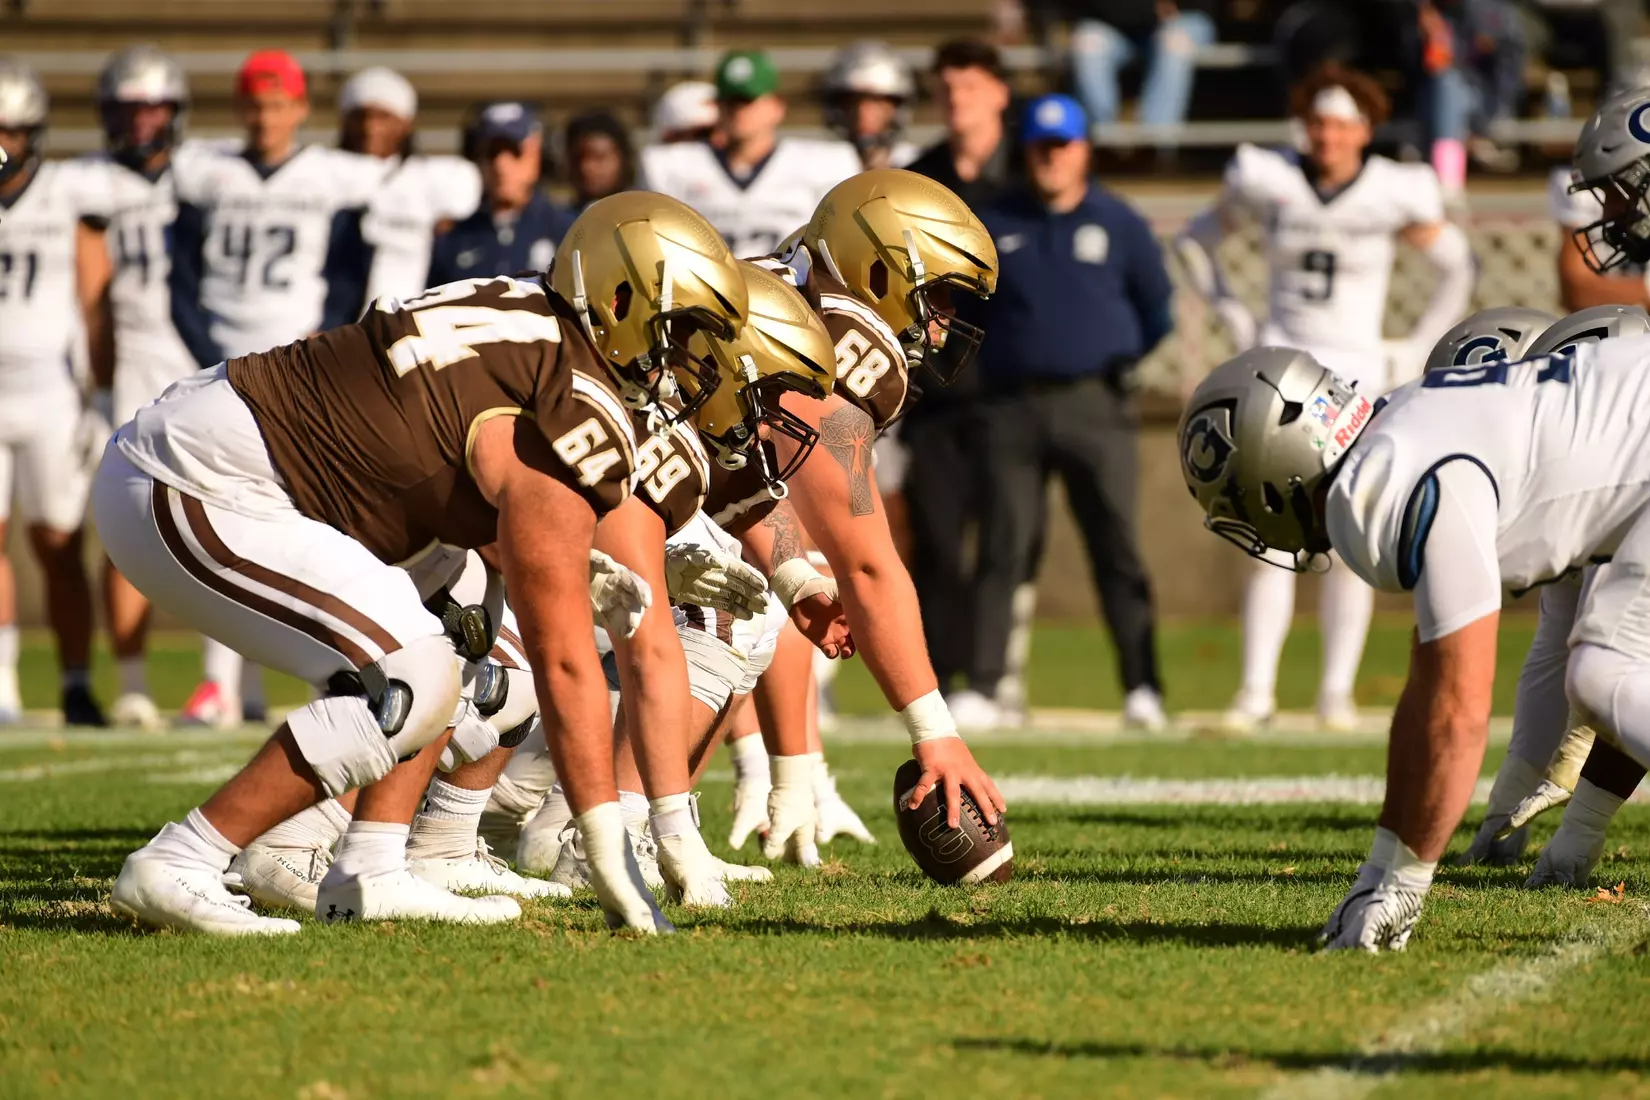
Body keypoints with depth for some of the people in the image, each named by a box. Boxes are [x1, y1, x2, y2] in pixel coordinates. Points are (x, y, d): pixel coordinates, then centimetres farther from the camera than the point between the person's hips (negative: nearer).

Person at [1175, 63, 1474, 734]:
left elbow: (1457, 269, 11)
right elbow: (1194, 242, 16)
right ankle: (1257, 690, -3)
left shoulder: (1393, 195, -3)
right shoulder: (1268, 183, 0)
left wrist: (1416, 354, 6)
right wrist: (1235, 321, 8)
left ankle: (1337, 691, 2)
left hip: (1355, 375, 0)